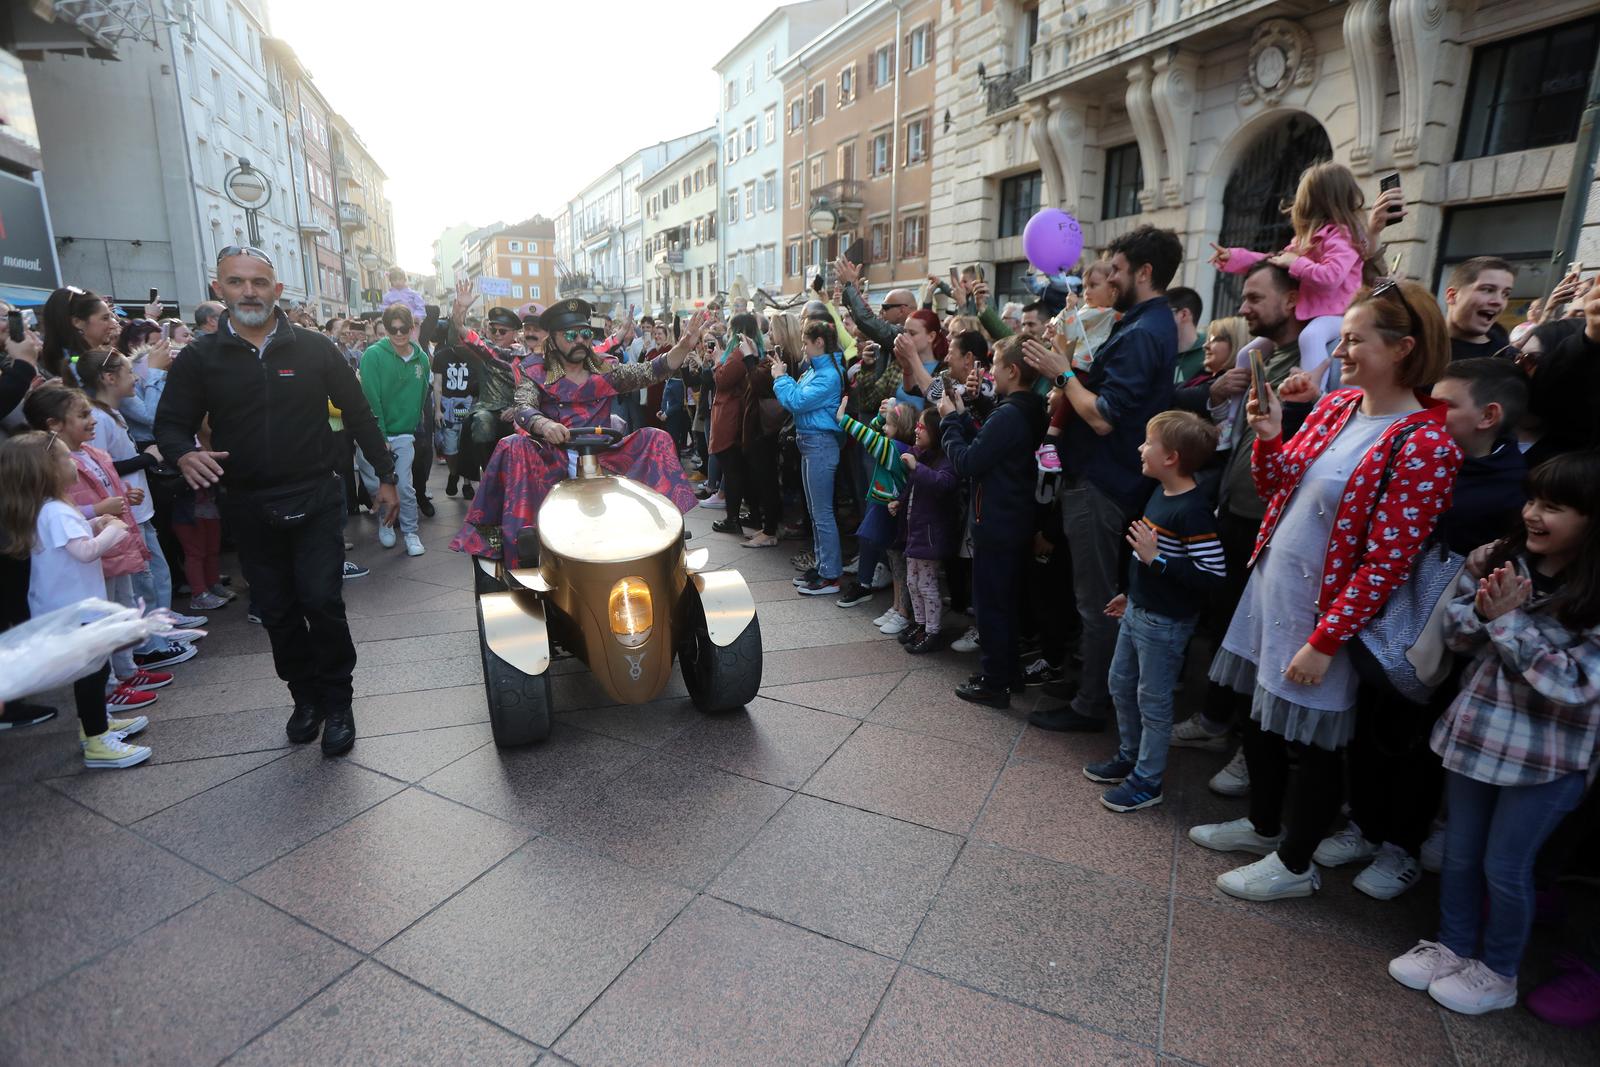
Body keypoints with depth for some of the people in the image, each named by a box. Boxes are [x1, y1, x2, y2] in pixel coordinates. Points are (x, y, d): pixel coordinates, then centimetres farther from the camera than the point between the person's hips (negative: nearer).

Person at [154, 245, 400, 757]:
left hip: (316, 499, -2)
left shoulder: (315, 348, 0)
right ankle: (306, 696, 28)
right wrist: (184, 455, -19)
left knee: (322, 601, -6)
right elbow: (170, 424, 5)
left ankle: (337, 702, 11)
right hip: (248, 508, 2)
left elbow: (358, 414, 4)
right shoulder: (199, 357, 2)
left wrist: (386, 476, 4)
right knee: (276, 610, 10)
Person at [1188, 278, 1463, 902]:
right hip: (1269, 586, 8)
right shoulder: (1336, 406, 4)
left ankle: (1294, 864, 30)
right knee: (1259, 714, 20)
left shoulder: (1423, 445, -18)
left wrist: (1324, 642, -18)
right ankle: (1264, 825, 42)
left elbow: (1385, 563, -19)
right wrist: (1268, 434, -7)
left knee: (1313, 737, 9)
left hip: (1323, 608, -7)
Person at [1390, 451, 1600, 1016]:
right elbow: (1454, 633, 0)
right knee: (1460, 853, 19)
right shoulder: (1494, 558, -6)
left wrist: (1509, 619, -23)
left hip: (1548, 755, -4)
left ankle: (1498, 972, 35)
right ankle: (1453, 946, 40)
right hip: (1475, 732, 4)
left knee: (1506, 867, 12)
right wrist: (1483, 611, -20)